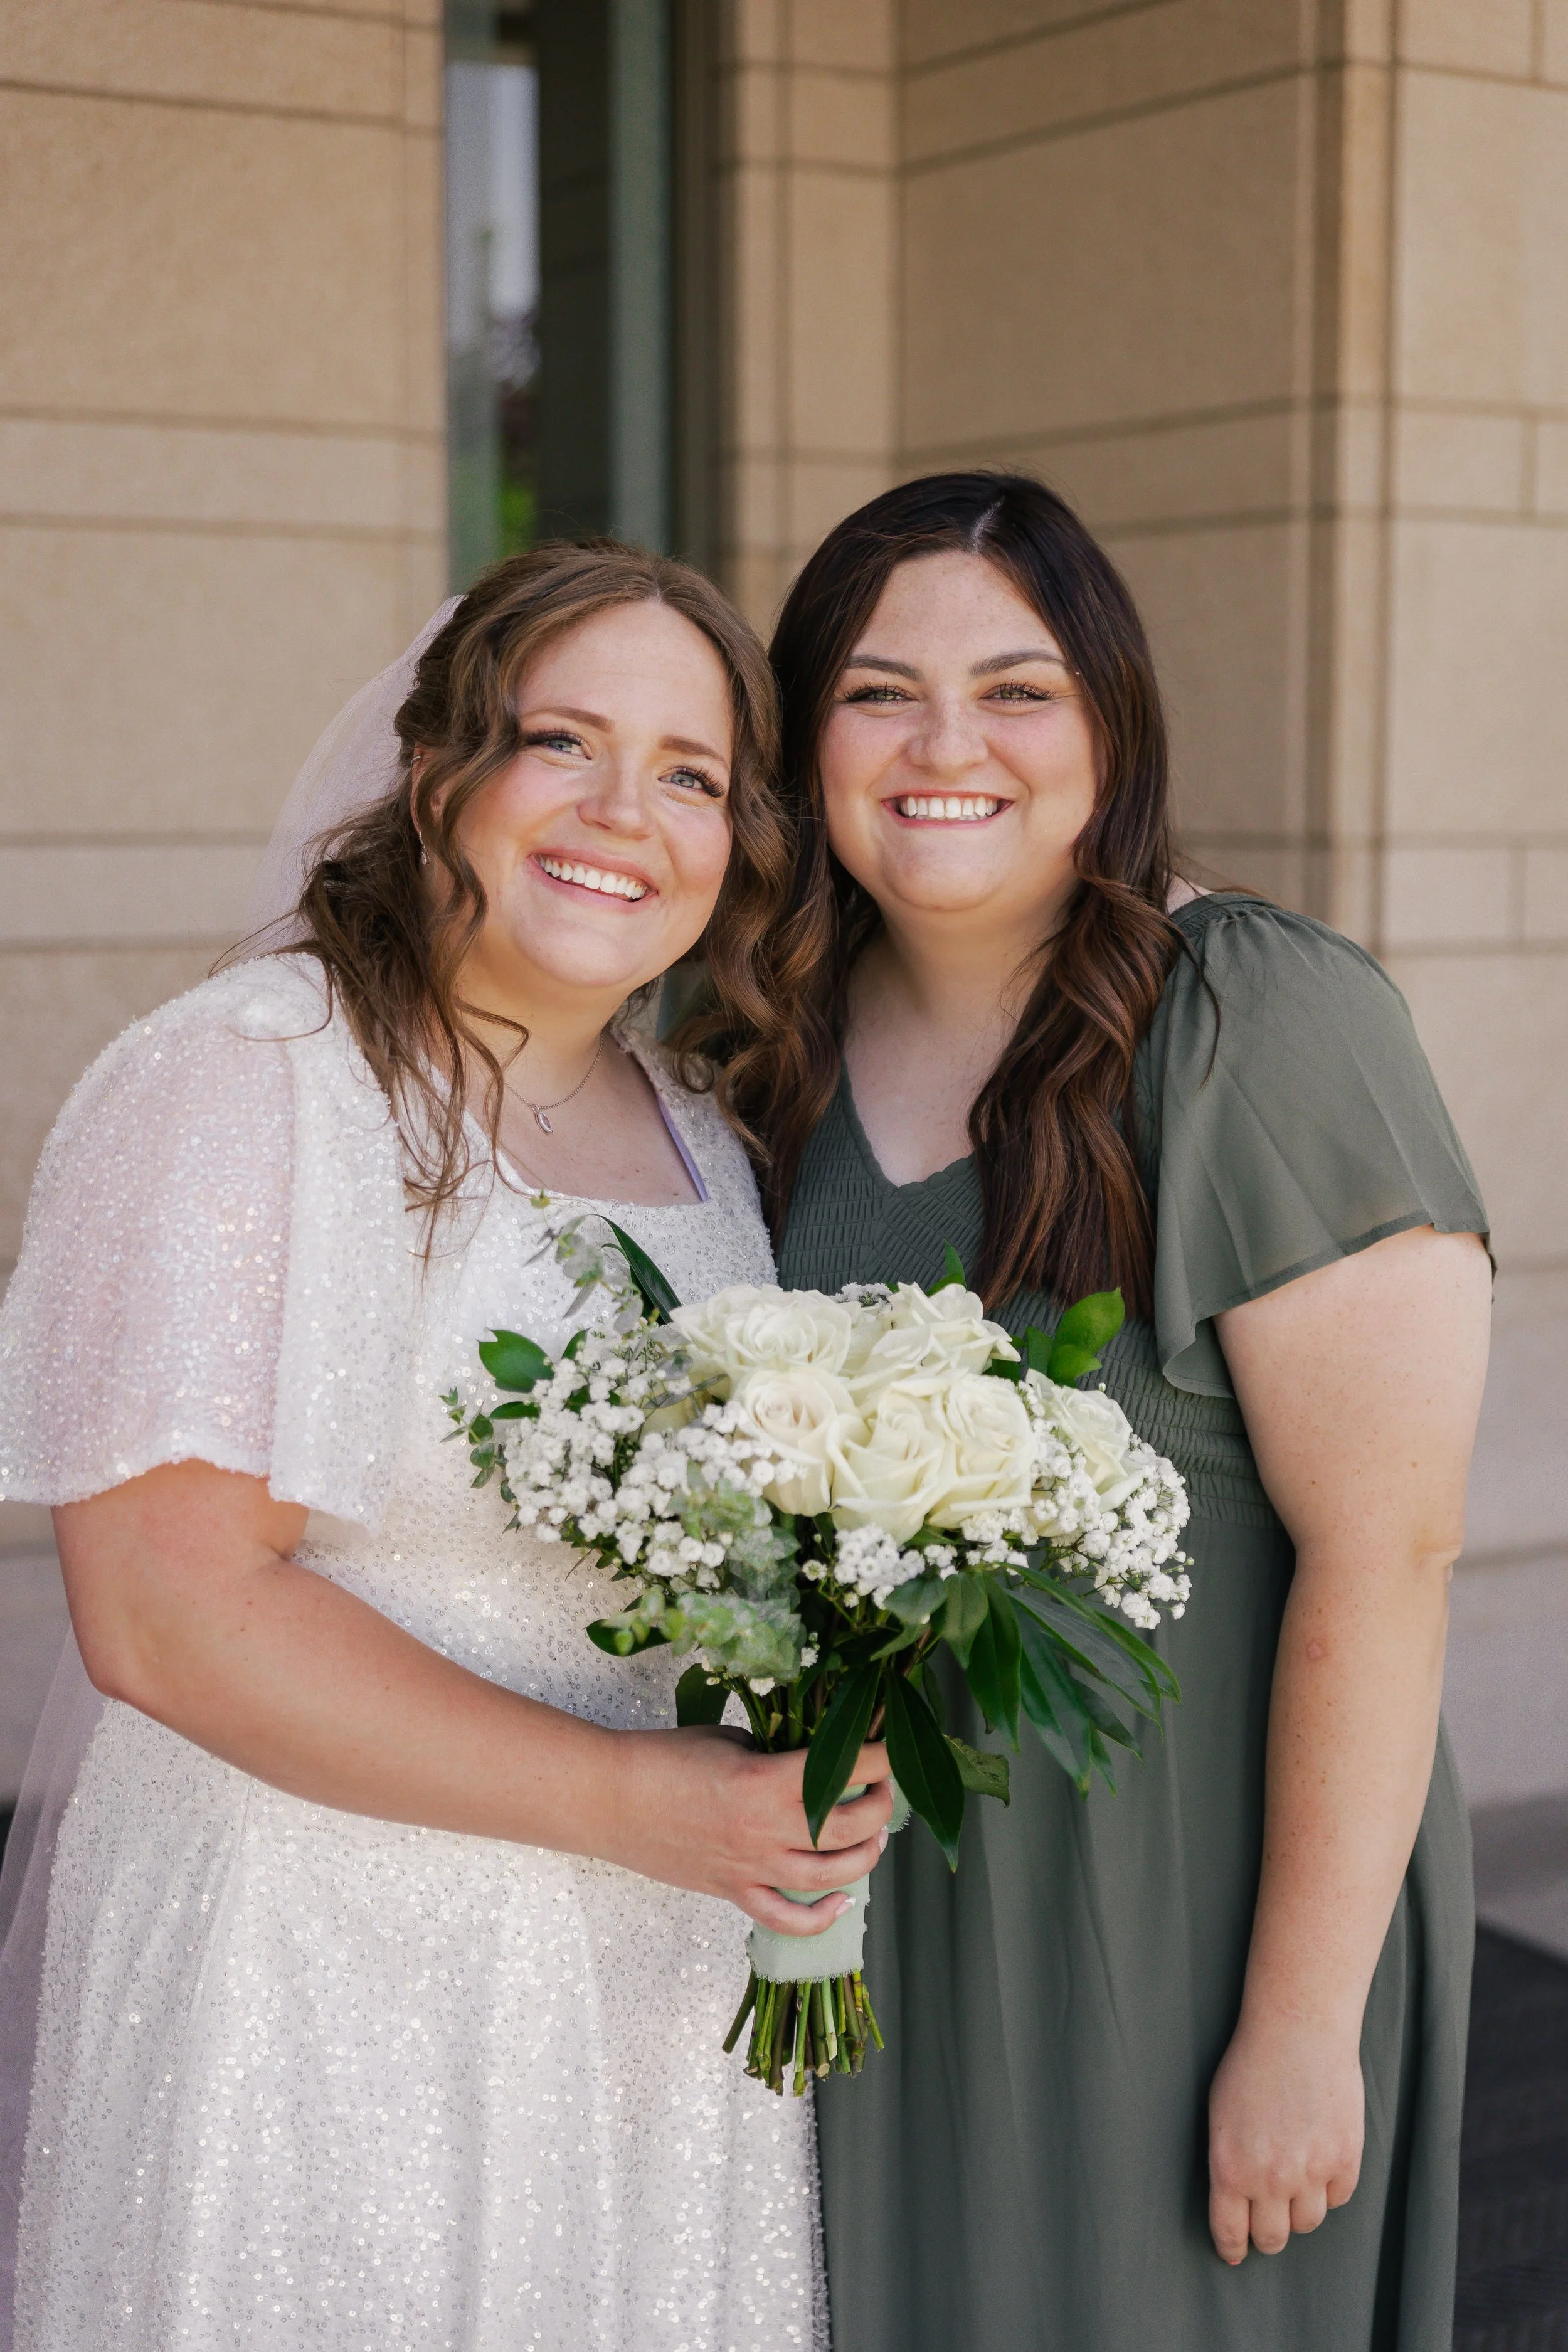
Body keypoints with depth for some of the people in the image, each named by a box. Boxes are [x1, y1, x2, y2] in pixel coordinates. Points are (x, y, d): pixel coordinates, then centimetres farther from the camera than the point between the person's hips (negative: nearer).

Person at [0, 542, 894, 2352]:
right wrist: (624, 1798, -21)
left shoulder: (696, 1145, 10)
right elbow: (163, 1608, -21)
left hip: (662, 2000, 7)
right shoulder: (242, 1087, -14)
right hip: (327, 2002, -7)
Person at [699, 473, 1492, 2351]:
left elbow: (1384, 1557, -20)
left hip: (1179, 1912, -5)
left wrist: (1303, 2021, -19)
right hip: (869, 1917, 5)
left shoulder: (1262, 1030, -18)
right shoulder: (791, 1046, 1)